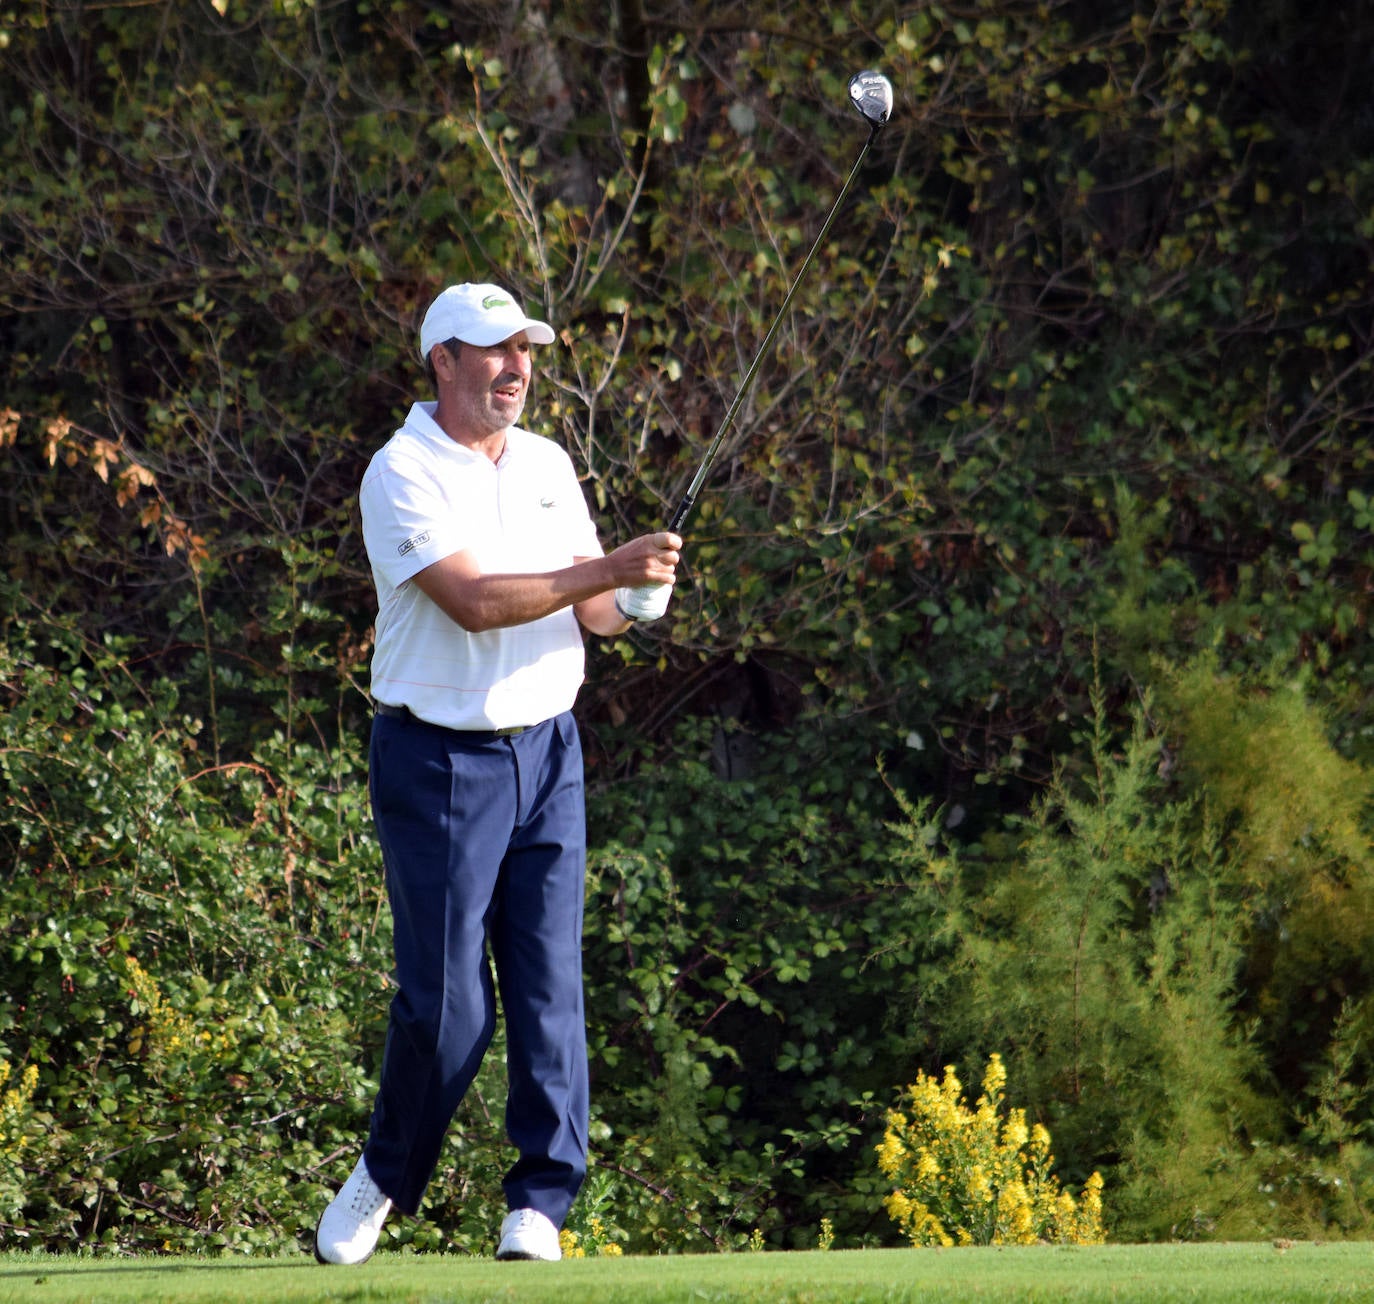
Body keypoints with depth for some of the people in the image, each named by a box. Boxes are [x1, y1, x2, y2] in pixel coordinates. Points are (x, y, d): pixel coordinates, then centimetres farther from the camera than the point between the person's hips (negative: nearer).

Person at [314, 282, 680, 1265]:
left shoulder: (548, 465, 11)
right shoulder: (403, 475, -10)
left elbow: (585, 609, 12)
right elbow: (475, 602, -22)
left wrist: (633, 602, -10)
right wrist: (605, 569, -26)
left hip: (547, 751, 5)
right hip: (438, 765, -5)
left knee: (549, 986, -1)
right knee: (447, 1000, -5)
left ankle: (541, 1202, 7)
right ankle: (387, 1177, 18)